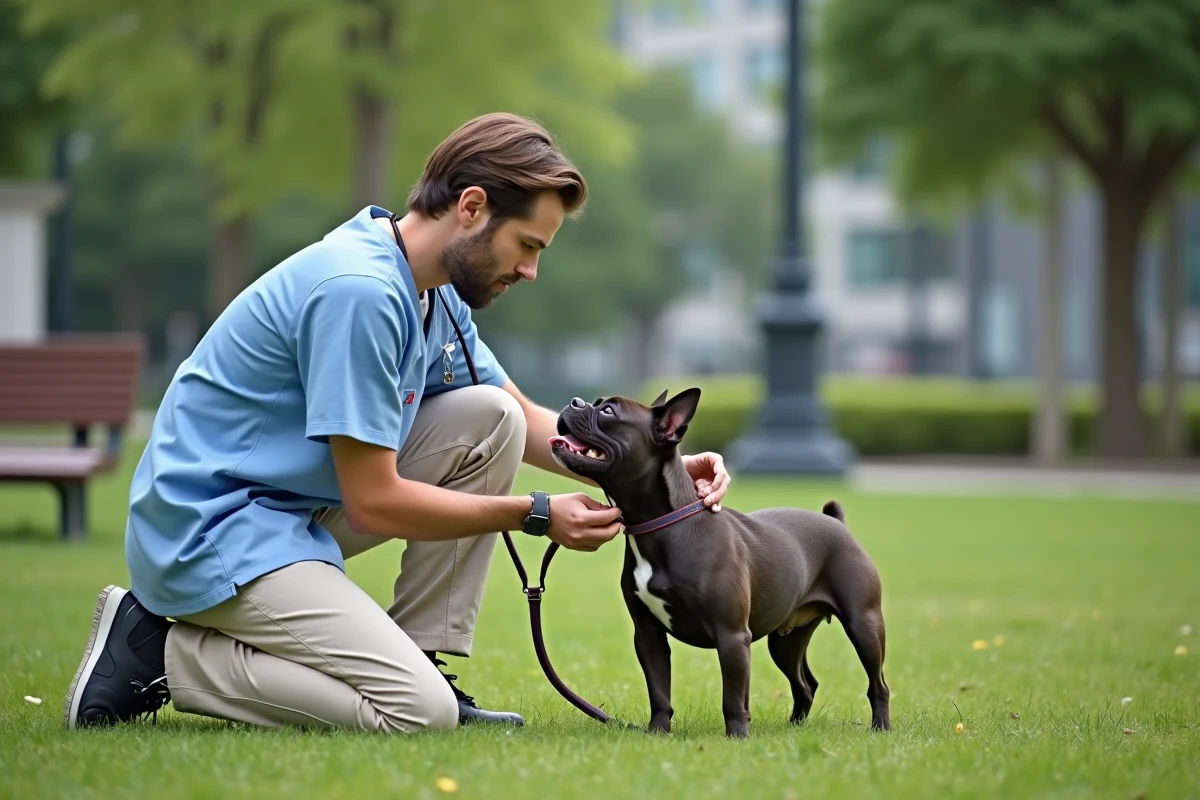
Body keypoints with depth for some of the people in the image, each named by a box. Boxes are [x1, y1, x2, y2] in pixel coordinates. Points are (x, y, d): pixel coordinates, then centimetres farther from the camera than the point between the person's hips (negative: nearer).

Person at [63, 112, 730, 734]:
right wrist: (536, 515, -13)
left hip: (296, 506, 10)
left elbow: (527, 421, 20)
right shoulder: (358, 290, -24)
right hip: (212, 533, -10)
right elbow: (373, 501, -21)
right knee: (419, 713, -20)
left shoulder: (436, 292, 7)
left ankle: (422, 661, 4)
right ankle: (160, 656, -7)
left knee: (490, 417, 3)